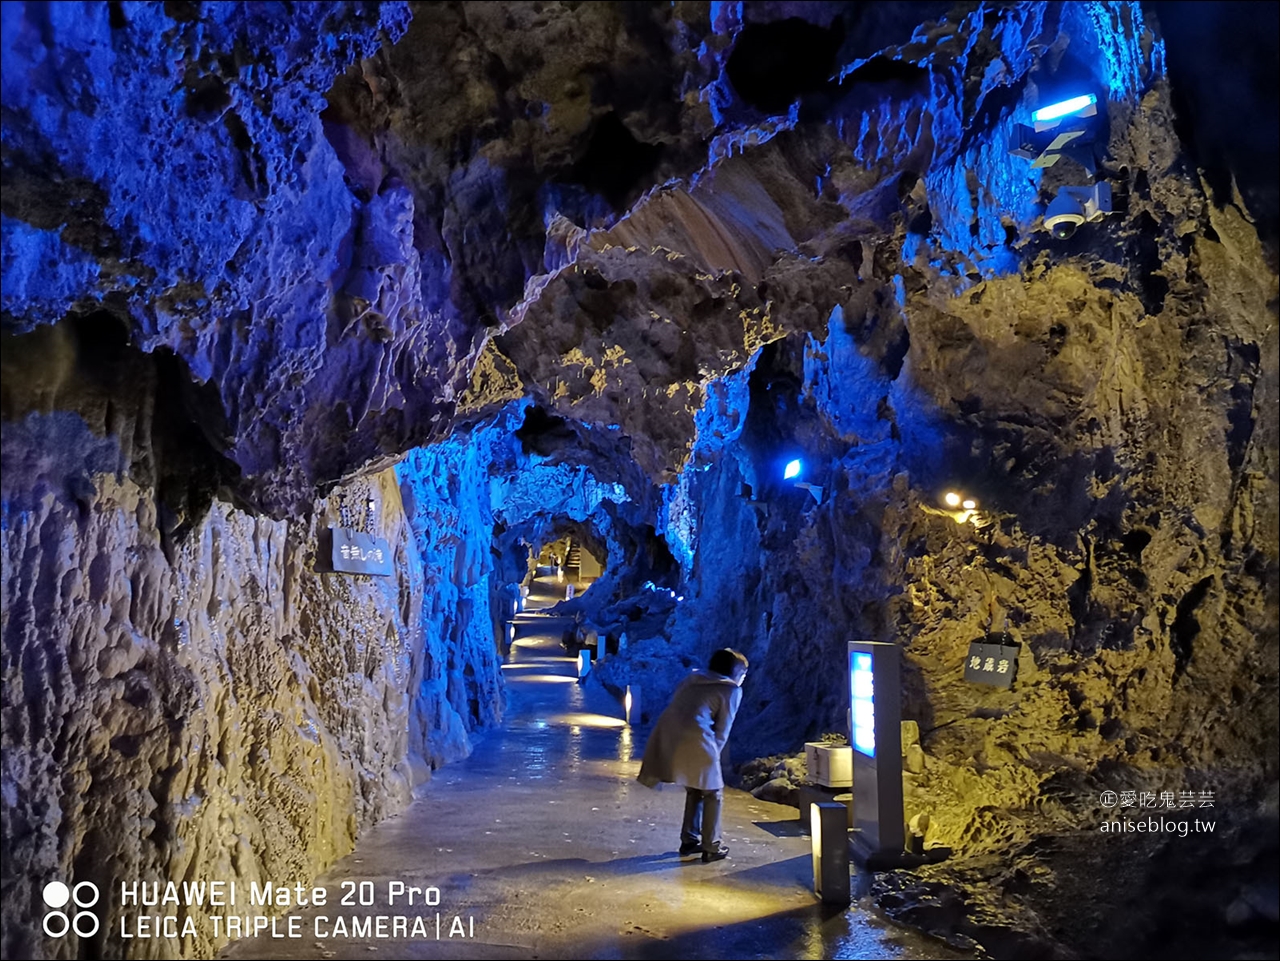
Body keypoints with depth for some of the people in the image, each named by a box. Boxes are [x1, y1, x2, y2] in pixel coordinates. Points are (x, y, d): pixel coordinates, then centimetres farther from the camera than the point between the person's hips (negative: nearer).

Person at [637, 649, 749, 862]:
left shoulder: (693, 679, 27)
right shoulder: (732, 690, 11)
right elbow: (722, 730, 7)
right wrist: (712, 754, 18)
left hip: (667, 736, 6)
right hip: (695, 740, -6)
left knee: (694, 789, 25)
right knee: (713, 793, 14)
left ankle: (689, 841, 30)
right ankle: (711, 848, 17)